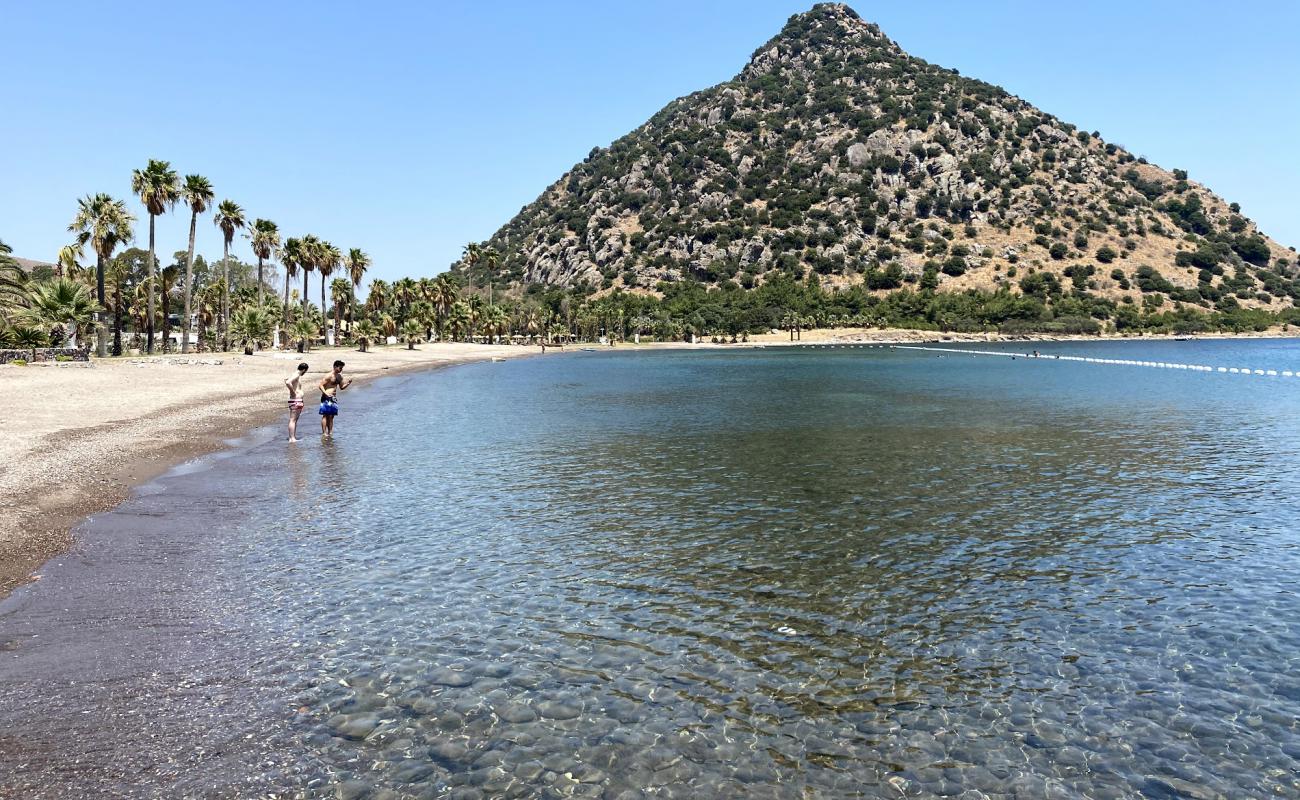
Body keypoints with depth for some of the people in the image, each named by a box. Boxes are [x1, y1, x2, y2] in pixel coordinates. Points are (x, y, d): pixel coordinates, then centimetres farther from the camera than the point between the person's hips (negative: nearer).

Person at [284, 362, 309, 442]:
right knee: (292, 420, -8)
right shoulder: (296, 376, -15)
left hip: (299, 401, 10)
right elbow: (288, 382, -32)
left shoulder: (298, 376, 13)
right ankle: (292, 438, -9)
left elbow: (286, 380, 28)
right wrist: (293, 392, -20)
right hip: (295, 401, -10)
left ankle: (294, 437, 21)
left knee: (295, 420, 14)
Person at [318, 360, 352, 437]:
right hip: (326, 398, -8)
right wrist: (326, 393, -26)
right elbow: (321, 385, -13)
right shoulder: (329, 376, -12)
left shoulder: (339, 377, 12)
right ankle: (324, 433, -6)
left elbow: (342, 387, 20)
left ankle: (330, 432, 13)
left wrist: (348, 383, 1)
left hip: (334, 398, 8)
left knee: (331, 416, 9)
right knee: (325, 415, -6)